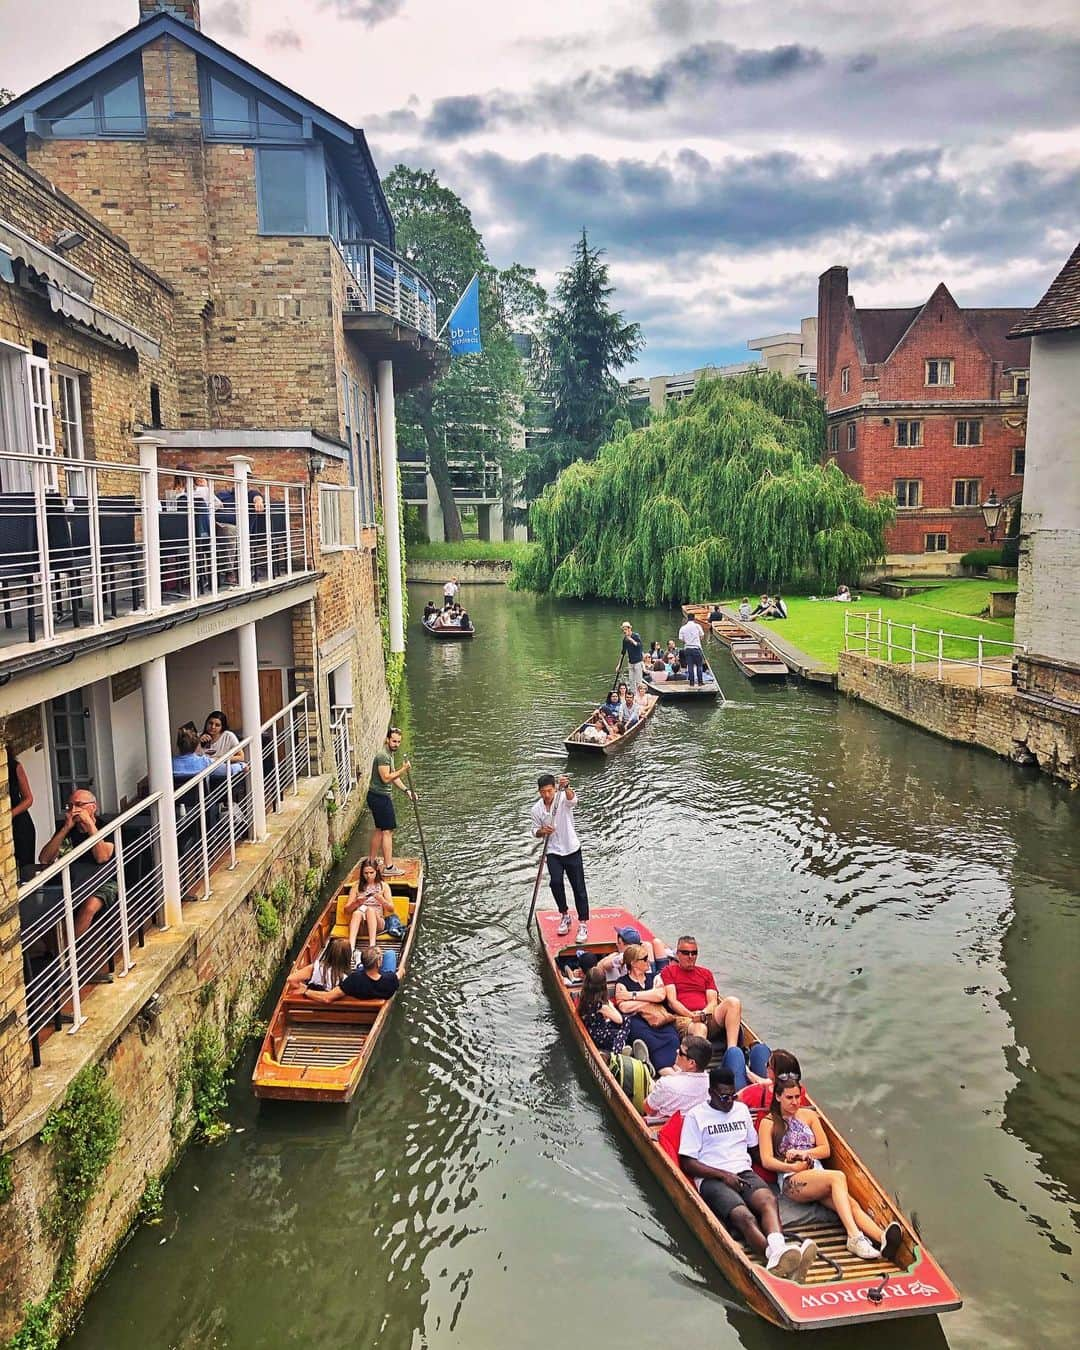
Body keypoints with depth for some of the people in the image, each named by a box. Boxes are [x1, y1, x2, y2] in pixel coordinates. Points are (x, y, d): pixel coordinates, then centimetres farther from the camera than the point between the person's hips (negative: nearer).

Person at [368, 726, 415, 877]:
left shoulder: (390, 754, 13)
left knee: (379, 829, 19)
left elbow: (393, 776, 18)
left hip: (380, 797, 11)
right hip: (380, 797, -11)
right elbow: (386, 778, -26)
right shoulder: (383, 756, -19)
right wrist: (403, 770, -29)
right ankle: (388, 867, -6)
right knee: (388, 831, -8)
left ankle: (372, 860, 30)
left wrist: (406, 790, 10)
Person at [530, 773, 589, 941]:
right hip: (553, 853, 2)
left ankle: (583, 924, 11)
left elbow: (573, 799, -38)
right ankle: (564, 916, 5)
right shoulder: (536, 810, -3)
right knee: (556, 882, -18)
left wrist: (566, 787, -60)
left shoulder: (564, 799, -13)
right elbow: (535, 832, 9)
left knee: (579, 887, 0)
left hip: (572, 850, -2)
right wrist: (542, 831, -16)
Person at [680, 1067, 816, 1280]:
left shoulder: (741, 1109, 22)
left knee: (768, 1200, -32)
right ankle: (777, 1256, -60)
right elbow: (687, 1163, 0)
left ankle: (777, 1251, -59)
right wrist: (724, 1175, -10)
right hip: (711, 1179, -5)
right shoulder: (696, 1116, 4)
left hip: (744, 1173, 5)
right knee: (744, 1216, -34)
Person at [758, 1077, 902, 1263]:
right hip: (792, 1181, -5)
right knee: (837, 1177, -33)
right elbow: (767, 1161, -2)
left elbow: (826, 1150, 15)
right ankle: (854, 1236, -48)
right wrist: (793, 1167, -14)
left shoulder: (809, 1115, 20)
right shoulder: (769, 1122, 7)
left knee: (851, 1204, -27)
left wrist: (803, 1153, -1)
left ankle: (882, 1239, -52)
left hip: (818, 1174, 5)